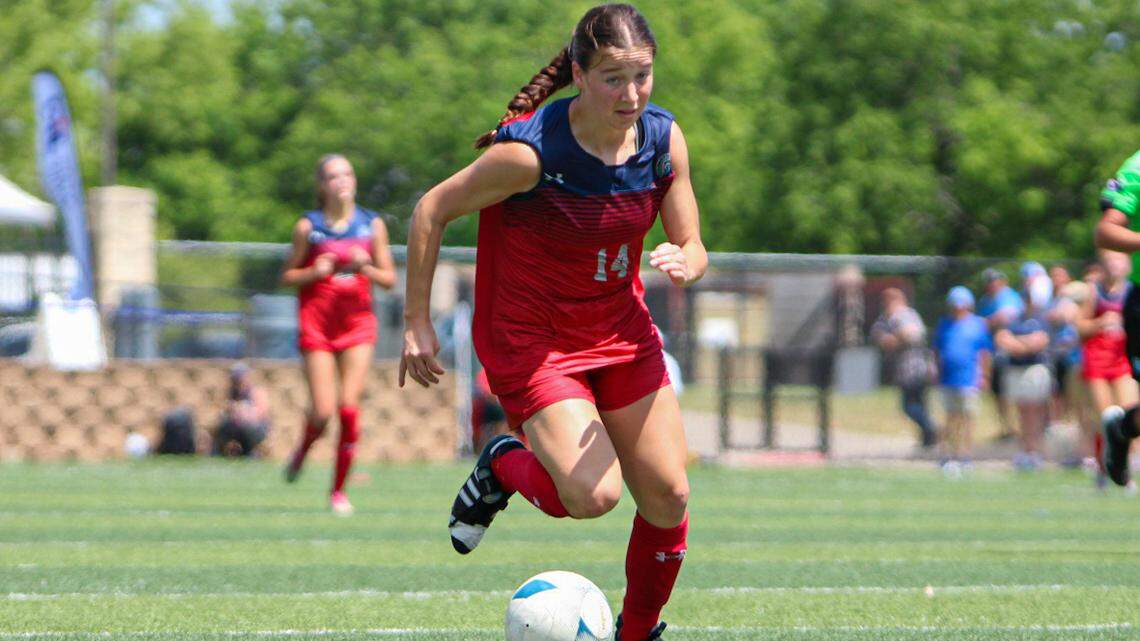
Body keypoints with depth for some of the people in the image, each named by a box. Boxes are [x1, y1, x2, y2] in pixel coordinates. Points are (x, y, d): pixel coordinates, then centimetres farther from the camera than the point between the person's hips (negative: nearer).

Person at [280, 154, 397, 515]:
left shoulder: (372, 225, 5)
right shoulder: (308, 227, 1)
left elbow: (389, 279, 8)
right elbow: (287, 276, 6)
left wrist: (366, 267, -12)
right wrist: (313, 272, -13)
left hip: (358, 323, 1)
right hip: (317, 324, -1)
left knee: (349, 408, -9)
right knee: (323, 411, -8)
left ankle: (338, 489, 2)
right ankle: (302, 451, 27)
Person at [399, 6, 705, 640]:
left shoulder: (665, 140, -9)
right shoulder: (529, 151, -25)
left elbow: (692, 246, 1)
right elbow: (432, 210, -13)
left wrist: (684, 264, -25)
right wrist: (418, 323, -10)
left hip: (622, 328, 6)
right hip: (532, 340, -5)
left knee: (669, 499, 1)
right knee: (593, 495, -21)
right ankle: (504, 466, 12)